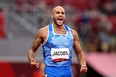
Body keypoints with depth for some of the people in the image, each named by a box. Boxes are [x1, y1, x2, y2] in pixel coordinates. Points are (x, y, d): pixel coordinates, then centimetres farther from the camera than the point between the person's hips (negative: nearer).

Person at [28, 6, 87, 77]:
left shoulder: (72, 33, 9)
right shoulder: (43, 32, -1)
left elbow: (79, 53, 16)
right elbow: (32, 50, 7)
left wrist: (83, 65, -3)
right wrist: (32, 60, -14)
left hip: (67, 71, 4)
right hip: (51, 71, -4)